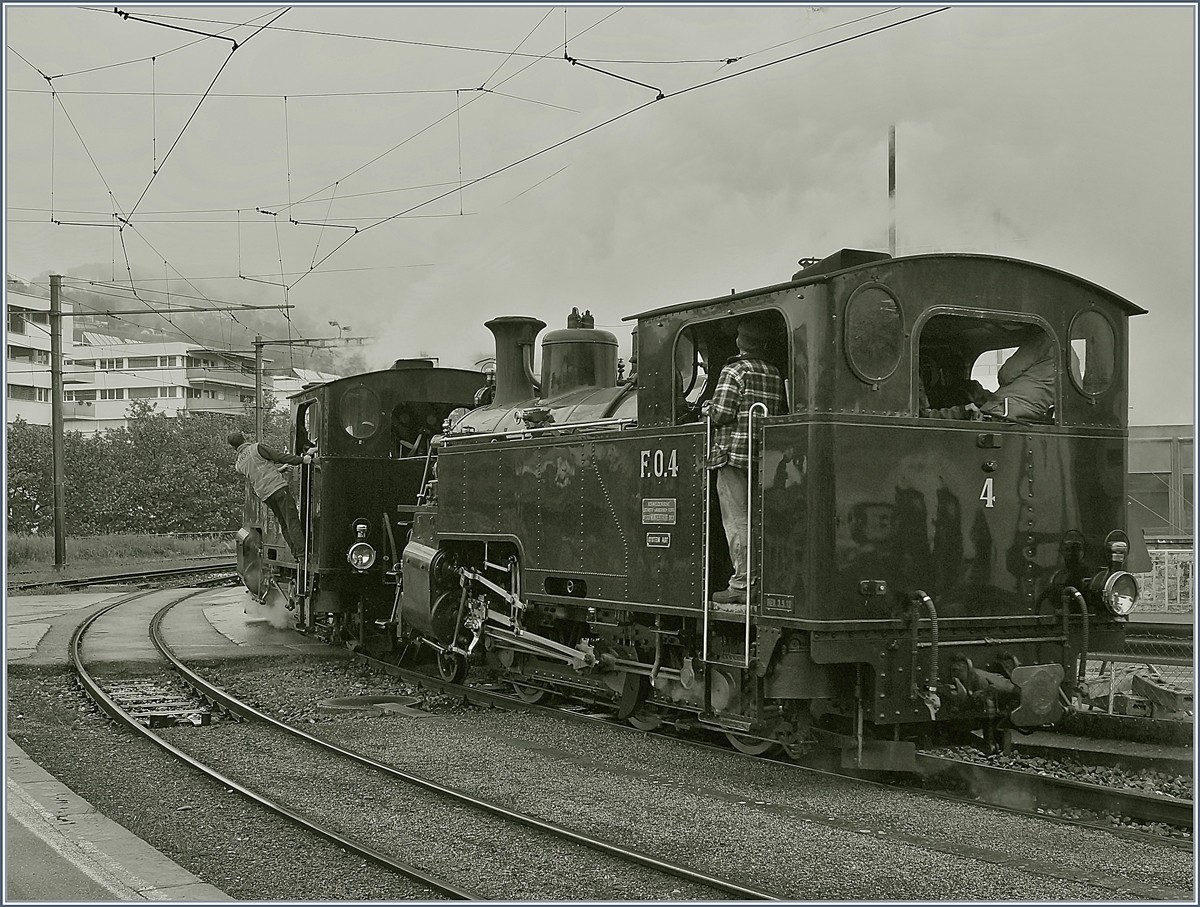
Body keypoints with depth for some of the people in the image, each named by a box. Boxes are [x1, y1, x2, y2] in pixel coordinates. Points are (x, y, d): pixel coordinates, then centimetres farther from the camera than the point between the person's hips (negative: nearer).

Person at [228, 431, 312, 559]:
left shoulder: (239, 464, 19)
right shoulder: (256, 448, 1)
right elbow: (279, 456, -4)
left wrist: (279, 470, 39)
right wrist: (302, 459, 0)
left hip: (264, 494, 6)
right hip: (278, 486, -6)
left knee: (284, 524, 11)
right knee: (292, 520, -7)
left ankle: (296, 553, 3)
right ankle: (301, 552, -16)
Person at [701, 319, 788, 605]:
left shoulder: (734, 371, -7)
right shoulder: (775, 374, 12)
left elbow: (722, 415, -13)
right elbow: (781, 413, 12)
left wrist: (708, 410, 7)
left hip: (734, 453, -6)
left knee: (736, 521, -5)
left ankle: (741, 584, -8)